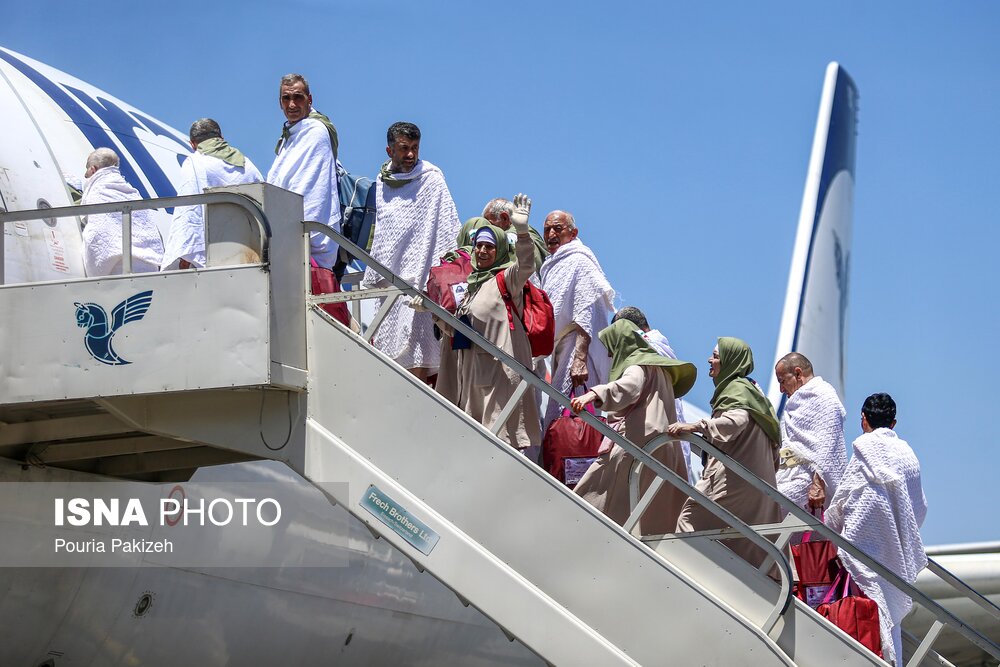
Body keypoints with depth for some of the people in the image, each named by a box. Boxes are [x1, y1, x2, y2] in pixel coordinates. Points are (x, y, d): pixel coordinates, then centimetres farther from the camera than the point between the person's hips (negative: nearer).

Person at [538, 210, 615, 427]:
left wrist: (579, 360, -26)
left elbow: (585, 316, -18)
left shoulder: (579, 262, -8)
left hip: (578, 347, -10)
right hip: (560, 348, 10)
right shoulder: (551, 266, 21)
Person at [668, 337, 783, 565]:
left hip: (733, 476, -10)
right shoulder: (749, 388, 22)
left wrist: (694, 426, -33)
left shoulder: (737, 388, -9)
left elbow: (736, 420, -29)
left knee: (693, 519, -11)